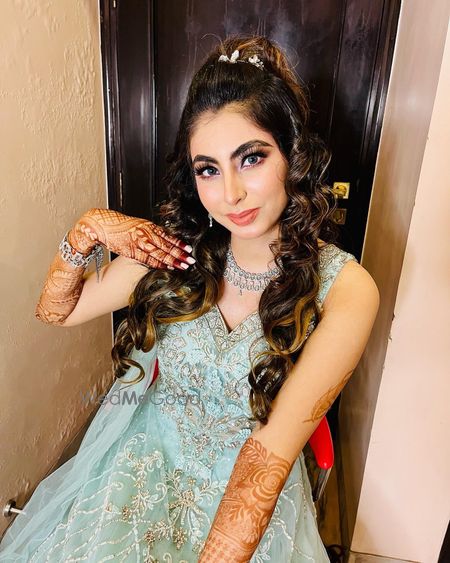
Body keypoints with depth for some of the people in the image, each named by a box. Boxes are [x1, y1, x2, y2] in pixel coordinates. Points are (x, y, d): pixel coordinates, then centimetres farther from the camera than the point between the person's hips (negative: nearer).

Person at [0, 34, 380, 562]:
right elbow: (56, 310, 1)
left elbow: (273, 448, -21)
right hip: (147, 459, 3)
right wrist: (87, 230, -16)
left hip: (251, 492, -2)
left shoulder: (344, 289, -18)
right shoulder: (177, 252, -11)